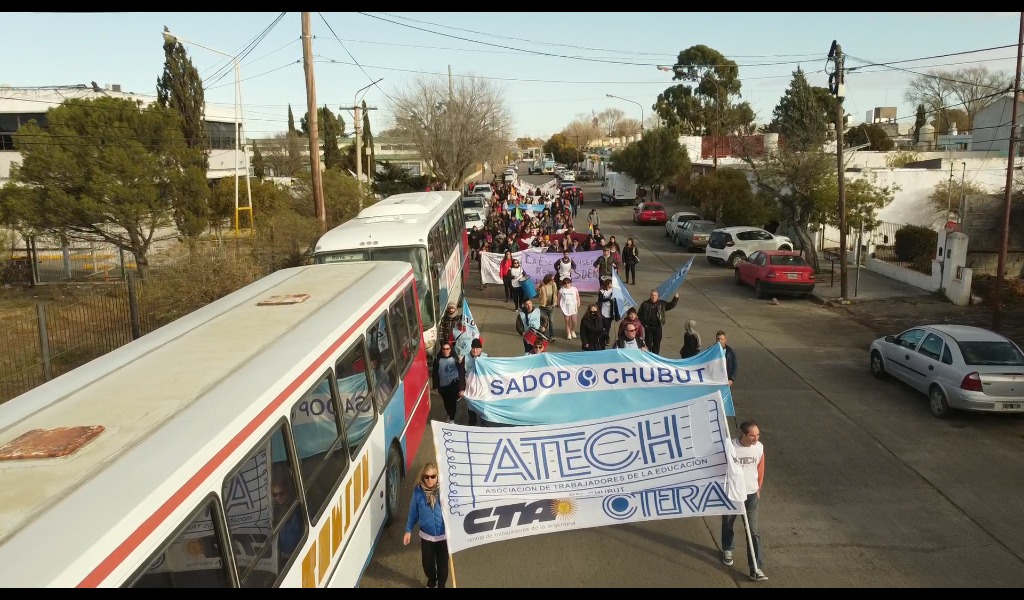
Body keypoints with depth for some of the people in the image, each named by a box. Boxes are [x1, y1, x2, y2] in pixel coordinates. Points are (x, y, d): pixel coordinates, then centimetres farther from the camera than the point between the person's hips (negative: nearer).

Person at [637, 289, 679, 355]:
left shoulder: (662, 303, 1)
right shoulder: (645, 304, -5)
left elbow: (671, 305, 12)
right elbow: (639, 314, 2)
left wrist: (676, 298, -1)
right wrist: (644, 324, -2)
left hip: (658, 327, 2)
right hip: (648, 327, -2)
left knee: (657, 343, 10)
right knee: (648, 343, 3)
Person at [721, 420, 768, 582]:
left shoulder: (759, 447, -10)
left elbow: (760, 469, 7)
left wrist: (758, 489, 15)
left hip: (751, 494, 2)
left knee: (753, 531, -1)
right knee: (728, 525, 20)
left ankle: (756, 569, 3)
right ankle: (727, 550, 48)